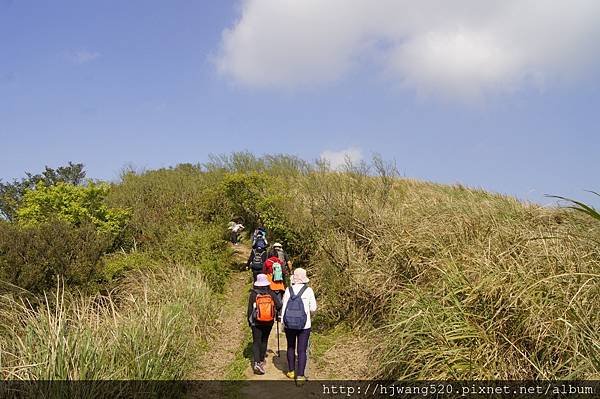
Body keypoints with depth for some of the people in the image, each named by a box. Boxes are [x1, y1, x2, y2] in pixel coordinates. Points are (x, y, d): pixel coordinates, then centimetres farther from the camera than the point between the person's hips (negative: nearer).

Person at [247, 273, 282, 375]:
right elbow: (279, 305, -9)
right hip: (269, 322, 2)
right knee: (264, 341, 20)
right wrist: (275, 311, 14)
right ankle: (261, 360, 31)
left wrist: (249, 321, 8)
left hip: (256, 322, -2)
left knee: (256, 342, 2)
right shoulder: (271, 293, -7)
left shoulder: (253, 294, -10)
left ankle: (256, 363, -14)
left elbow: (250, 309, -6)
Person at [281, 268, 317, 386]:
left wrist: (283, 323, 10)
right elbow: (313, 308, -4)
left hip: (289, 324, 2)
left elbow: (284, 307, -1)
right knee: (302, 350, 4)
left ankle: (291, 372, 31)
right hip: (304, 325, -2)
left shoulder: (288, 290, -6)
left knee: (290, 347, 20)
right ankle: (300, 376, -1)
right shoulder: (308, 290, -9)